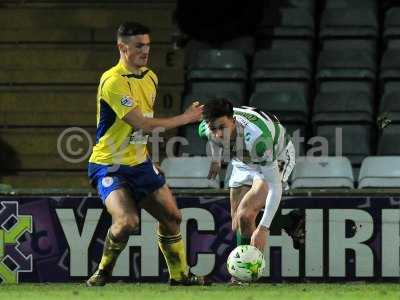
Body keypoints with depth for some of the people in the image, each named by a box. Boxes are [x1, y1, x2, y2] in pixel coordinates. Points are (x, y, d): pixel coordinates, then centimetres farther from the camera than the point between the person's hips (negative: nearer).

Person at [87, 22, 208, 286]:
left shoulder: (150, 77, 7)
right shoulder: (113, 82, -22)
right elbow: (141, 123, -25)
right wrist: (185, 118, -18)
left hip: (139, 163, 8)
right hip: (109, 165, -8)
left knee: (171, 216, 9)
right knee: (127, 221, -26)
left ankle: (180, 274, 27)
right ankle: (104, 271, -1)